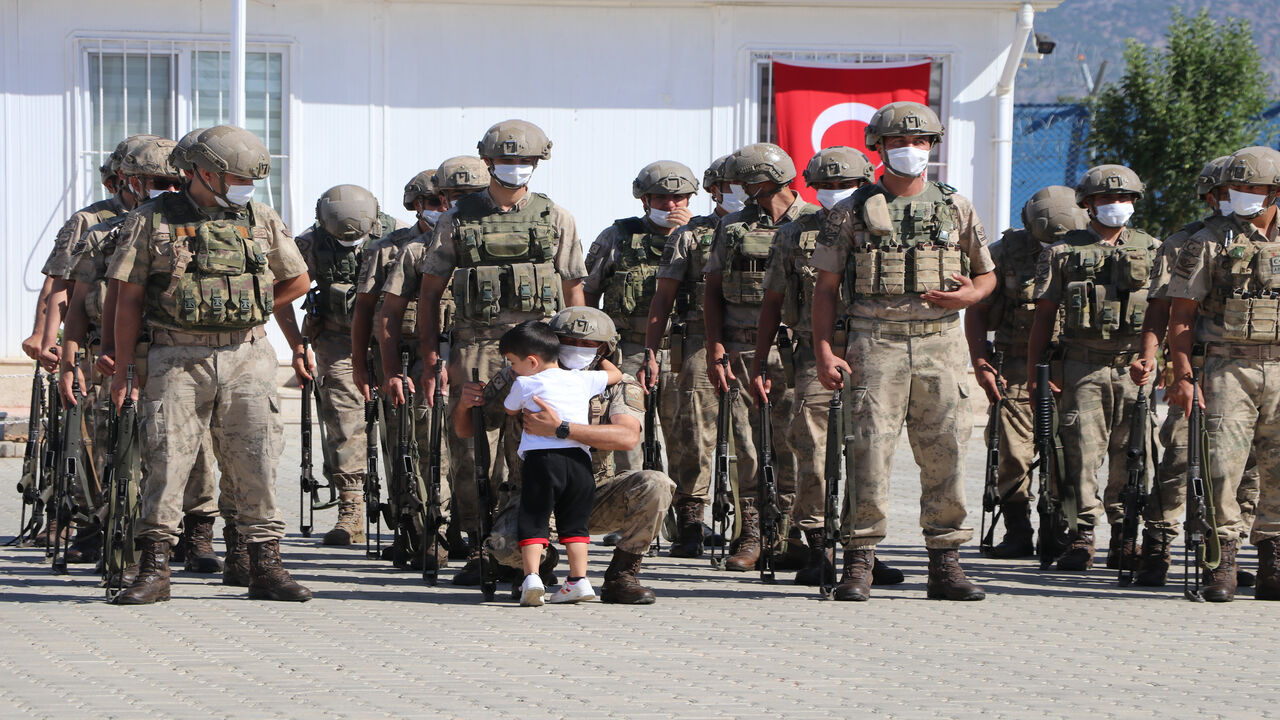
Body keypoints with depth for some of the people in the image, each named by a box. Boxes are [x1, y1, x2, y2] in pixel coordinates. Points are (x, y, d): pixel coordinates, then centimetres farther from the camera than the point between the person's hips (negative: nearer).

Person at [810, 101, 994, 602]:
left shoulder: (956, 208, 11)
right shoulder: (853, 212, 5)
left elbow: (987, 275, 19)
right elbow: (826, 287, 5)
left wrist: (969, 295, -5)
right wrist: (824, 351, -5)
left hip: (941, 342, 2)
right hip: (876, 343, -2)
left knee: (945, 456, 1)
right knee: (870, 452, -7)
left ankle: (946, 565, 8)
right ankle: (858, 564, -3)